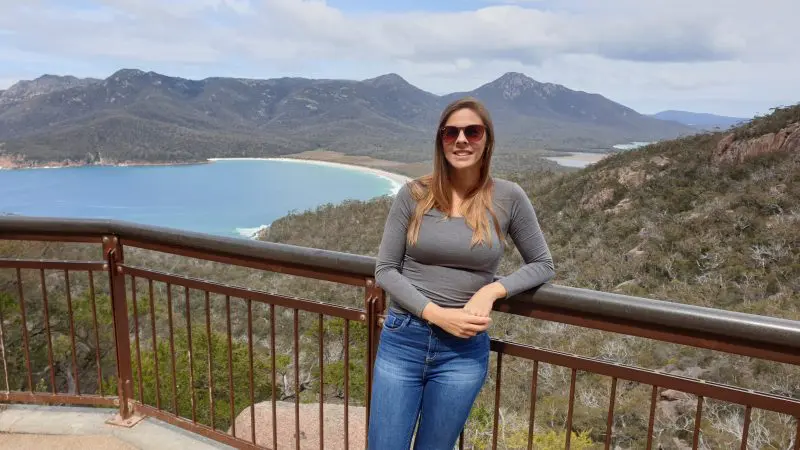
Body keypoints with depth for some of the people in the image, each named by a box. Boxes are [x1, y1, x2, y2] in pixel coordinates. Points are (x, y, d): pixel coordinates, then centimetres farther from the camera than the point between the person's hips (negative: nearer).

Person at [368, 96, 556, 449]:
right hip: (402, 341, 0)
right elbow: (385, 270, -3)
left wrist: (492, 289, -13)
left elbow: (543, 265, 5)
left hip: (463, 350, 0)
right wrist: (438, 314, -16)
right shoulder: (413, 194, -4)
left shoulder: (508, 198, -4)